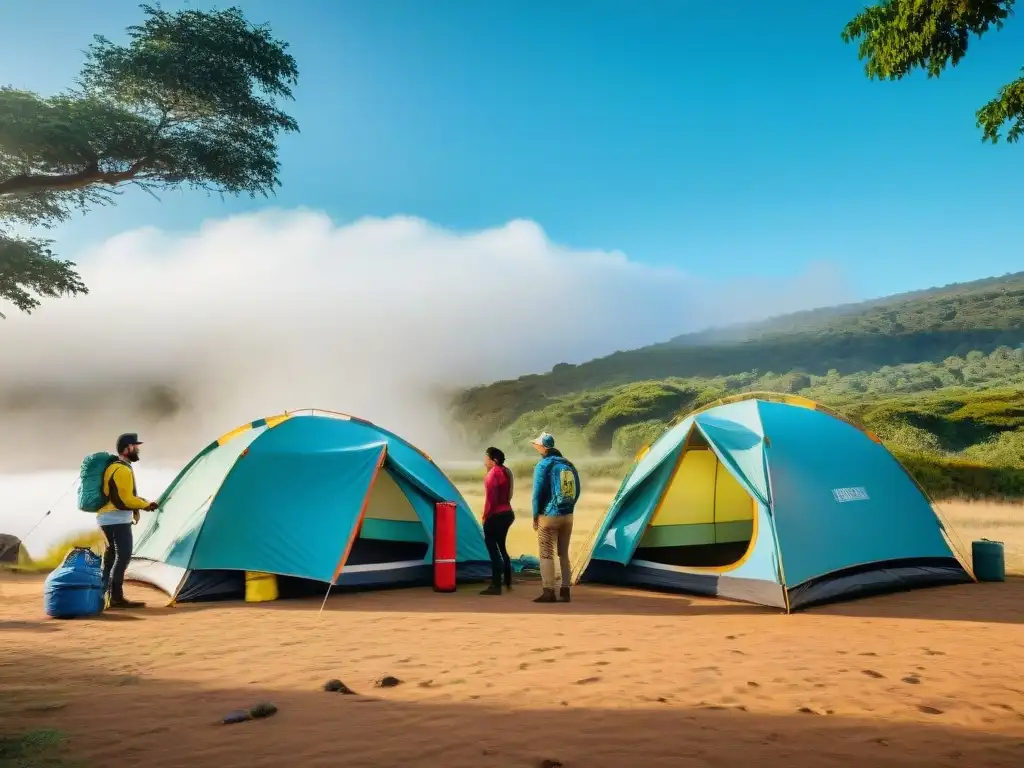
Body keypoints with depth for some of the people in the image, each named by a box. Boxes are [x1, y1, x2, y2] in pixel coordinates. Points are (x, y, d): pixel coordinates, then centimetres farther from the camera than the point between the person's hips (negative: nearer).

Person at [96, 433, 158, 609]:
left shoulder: (114, 467, 18)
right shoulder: (123, 470, -15)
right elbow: (126, 499, -19)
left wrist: (142, 502, 11)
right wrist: (146, 505, -6)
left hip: (108, 517, 11)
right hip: (117, 519, -11)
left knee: (112, 555, 16)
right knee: (123, 555, -12)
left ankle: (103, 594, 22)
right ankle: (116, 597, -13)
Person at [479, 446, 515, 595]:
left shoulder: (493, 473, -14)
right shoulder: (505, 471, 14)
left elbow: (491, 498, -18)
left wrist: (485, 516, -12)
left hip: (496, 516, -10)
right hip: (507, 513, 10)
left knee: (493, 549, -6)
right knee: (501, 547, 19)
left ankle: (496, 586, -7)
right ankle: (508, 583, 28)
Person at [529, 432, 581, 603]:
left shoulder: (543, 465, -11)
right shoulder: (569, 465, 8)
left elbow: (538, 492, -12)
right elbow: (577, 491, 10)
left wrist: (535, 516, -3)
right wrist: (569, 507, 16)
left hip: (549, 516, -6)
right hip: (568, 516, 6)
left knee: (546, 555, 0)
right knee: (564, 554, 14)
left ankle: (548, 592, -2)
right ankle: (565, 591, 15)